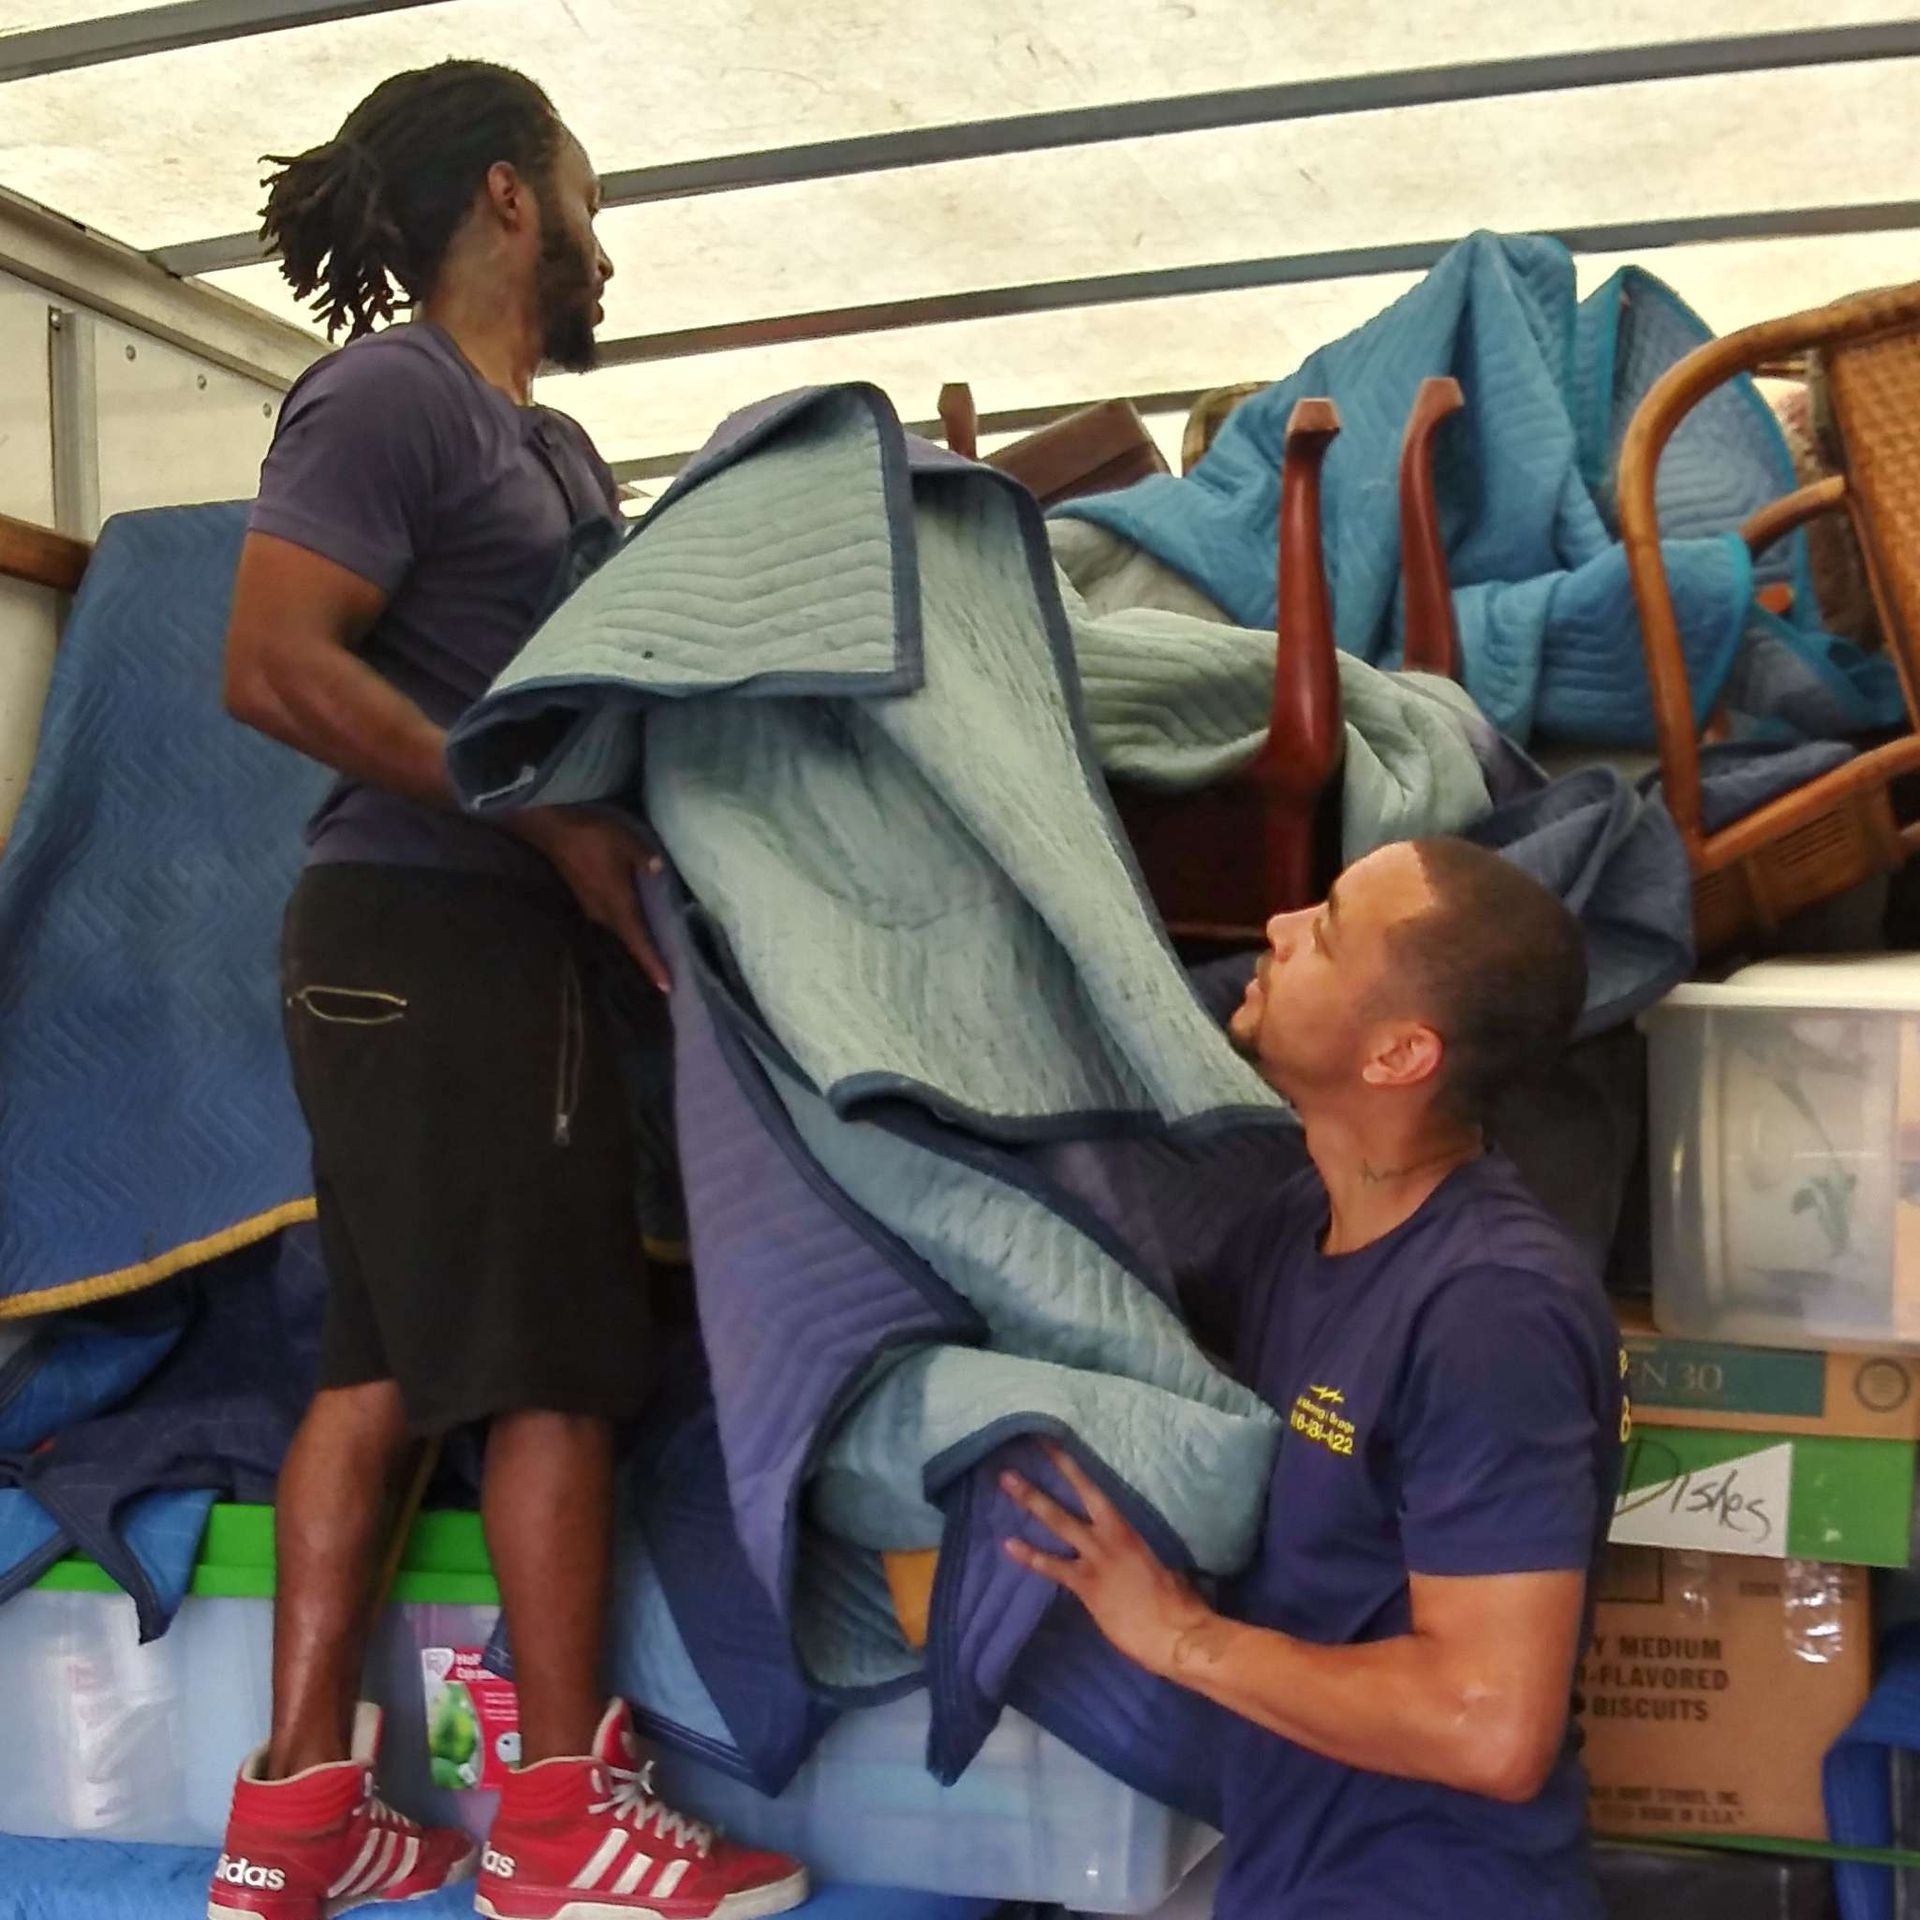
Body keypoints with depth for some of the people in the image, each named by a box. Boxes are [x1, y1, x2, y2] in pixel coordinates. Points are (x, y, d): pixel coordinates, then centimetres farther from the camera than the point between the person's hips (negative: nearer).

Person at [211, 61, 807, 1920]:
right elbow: (272, 665, -19)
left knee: (382, 1360, 10)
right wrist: (552, 818, -21)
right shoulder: (391, 394, -9)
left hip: (480, 937, 10)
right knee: (557, 1363, -3)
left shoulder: (553, 444, 20)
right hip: (434, 935, -10)